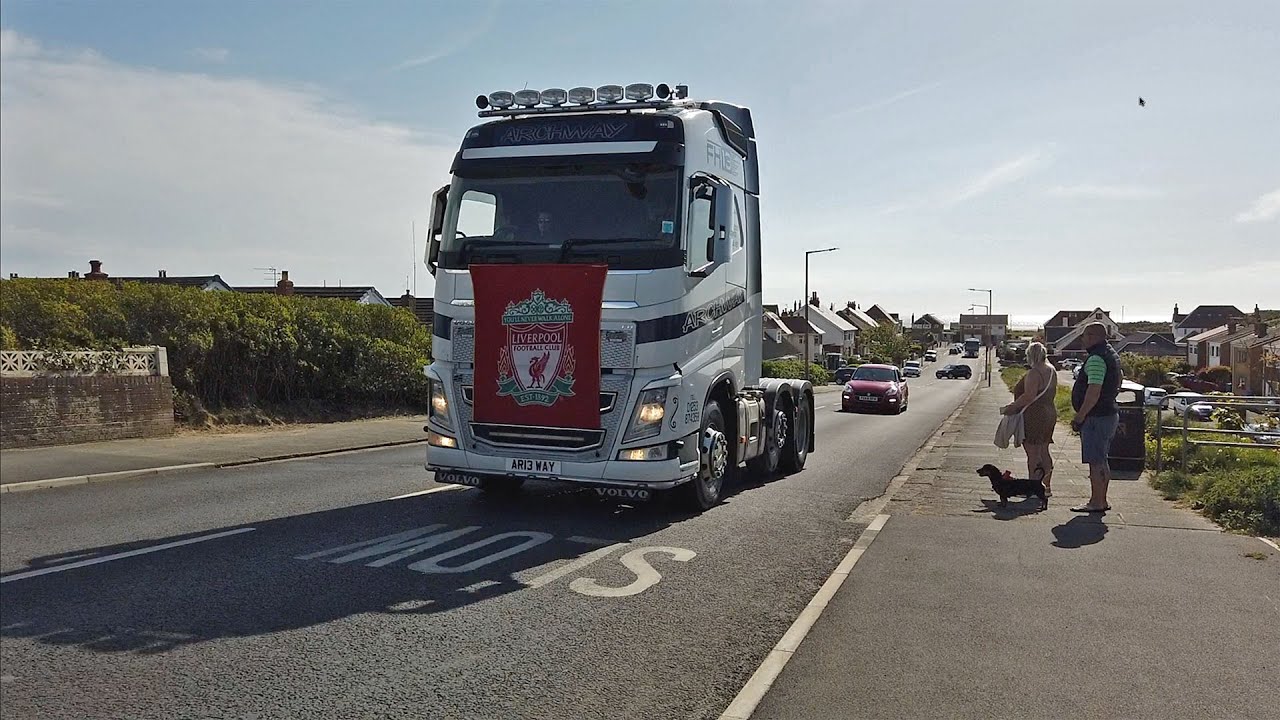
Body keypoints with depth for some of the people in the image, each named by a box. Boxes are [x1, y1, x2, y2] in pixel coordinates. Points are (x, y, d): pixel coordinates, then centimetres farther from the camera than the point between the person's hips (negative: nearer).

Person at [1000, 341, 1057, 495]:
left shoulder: (1034, 373, -19)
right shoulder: (1051, 371, 11)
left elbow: (1029, 396, -26)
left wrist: (1010, 407, -20)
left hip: (1034, 416, -10)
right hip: (1049, 413, 10)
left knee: (1033, 454, -5)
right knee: (1044, 452, 15)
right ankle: (1046, 486, 21)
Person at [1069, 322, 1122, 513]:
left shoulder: (1096, 359, -20)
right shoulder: (1112, 354, 15)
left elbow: (1094, 391, -26)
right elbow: (1120, 377, 34)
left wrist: (1080, 416, -20)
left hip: (1096, 417, -11)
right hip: (1110, 413, 11)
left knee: (1095, 462, -6)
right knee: (1101, 461, 15)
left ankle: (1096, 503, -3)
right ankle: (1101, 501, 22)